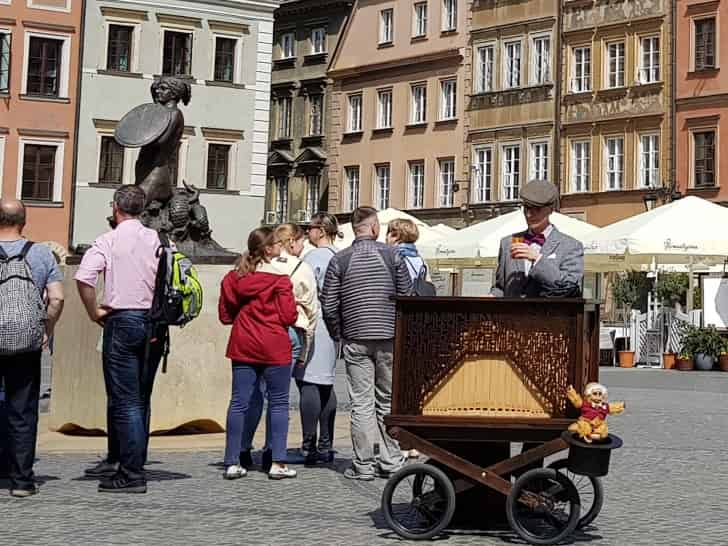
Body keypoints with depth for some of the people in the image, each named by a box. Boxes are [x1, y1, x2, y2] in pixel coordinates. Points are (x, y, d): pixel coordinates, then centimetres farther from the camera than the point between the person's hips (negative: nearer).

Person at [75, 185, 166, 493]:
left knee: (125, 401, -2)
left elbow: (83, 277, -19)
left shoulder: (109, 241, -6)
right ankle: (117, 461, 27)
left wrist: (94, 313, -6)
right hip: (154, 323, 5)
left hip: (122, 321, -5)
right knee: (141, 399, 14)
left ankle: (132, 475, -3)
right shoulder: (157, 240, 6)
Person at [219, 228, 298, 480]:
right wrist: (294, 308, 8)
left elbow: (225, 315, 8)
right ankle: (277, 463, 3)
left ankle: (232, 462, 6)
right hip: (274, 348, -4)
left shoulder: (233, 278, 4)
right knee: (278, 403, 5)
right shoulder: (279, 279, -11)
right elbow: (289, 317, -12)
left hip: (242, 346, 4)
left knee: (238, 402, 6)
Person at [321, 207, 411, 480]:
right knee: (388, 401, 11)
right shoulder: (392, 255, -2)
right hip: (389, 338, 0)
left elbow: (329, 306, -1)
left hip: (356, 340, 0)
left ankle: (364, 465, 4)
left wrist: (338, 335, 13)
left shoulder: (339, 260, -1)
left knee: (361, 404, 3)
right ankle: (391, 461, 13)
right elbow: (407, 297, -1)